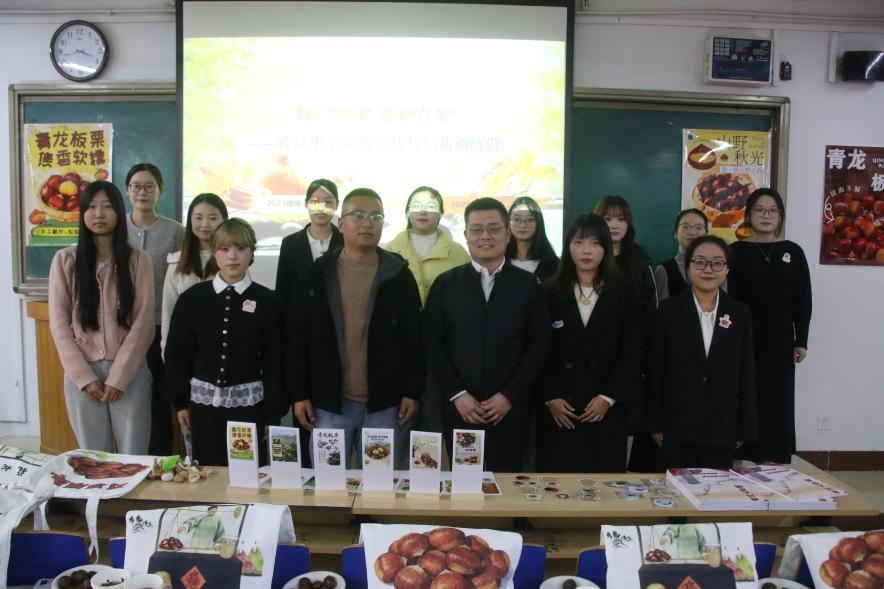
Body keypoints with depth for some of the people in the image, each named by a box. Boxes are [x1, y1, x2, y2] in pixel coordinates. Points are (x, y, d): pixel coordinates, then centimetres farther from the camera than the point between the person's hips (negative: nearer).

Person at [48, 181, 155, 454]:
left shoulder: (138, 260, 1)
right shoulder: (65, 260, 3)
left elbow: (143, 321, -3)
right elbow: (59, 323, 1)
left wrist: (118, 377, -9)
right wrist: (84, 376, -7)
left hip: (129, 372, -1)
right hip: (81, 373, 1)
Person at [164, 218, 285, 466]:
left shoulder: (267, 301, -2)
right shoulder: (192, 298, 2)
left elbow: (273, 361, -1)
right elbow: (177, 352, 7)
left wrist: (272, 415, -1)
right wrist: (180, 401, 6)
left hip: (249, 402, -1)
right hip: (204, 401, 2)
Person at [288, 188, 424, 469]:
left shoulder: (399, 275, 1)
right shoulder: (315, 275, 1)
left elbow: (412, 339, 1)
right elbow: (298, 340, 2)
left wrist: (412, 393, -2)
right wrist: (299, 395, -1)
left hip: (384, 404, 0)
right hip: (328, 402, 1)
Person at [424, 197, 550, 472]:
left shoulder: (528, 285, 3)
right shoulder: (445, 284, 4)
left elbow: (539, 345, 0)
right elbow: (432, 343, 2)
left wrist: (510, 396, -7)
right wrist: (457, 394, -7)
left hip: (511, 410, 0)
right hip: (459, 409, 1)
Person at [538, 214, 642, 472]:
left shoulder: (624, 295, 5)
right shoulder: (550, 293, 4)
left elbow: (632, 352, 0)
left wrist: (608, 397, -9)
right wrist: (550, 398, -7)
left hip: (607, 410, 0)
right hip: (558, 411, 0)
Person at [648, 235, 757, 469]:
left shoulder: (740, 313, 4)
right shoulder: (669, 309, -2)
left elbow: (746, 374, 5)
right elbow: (656, 370, -2)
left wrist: (745, 428, 4)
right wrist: (656, 422, -4)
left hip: (723, 426, 2)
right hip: (678, 425, -1)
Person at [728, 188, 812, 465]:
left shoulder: (793, 252, 5)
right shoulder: (736, 251, -2)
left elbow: (803, 300, 6)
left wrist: (801, 340, 1)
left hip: (780, 340, 3)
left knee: (778, 400, 8)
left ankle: (776, 460, 19)